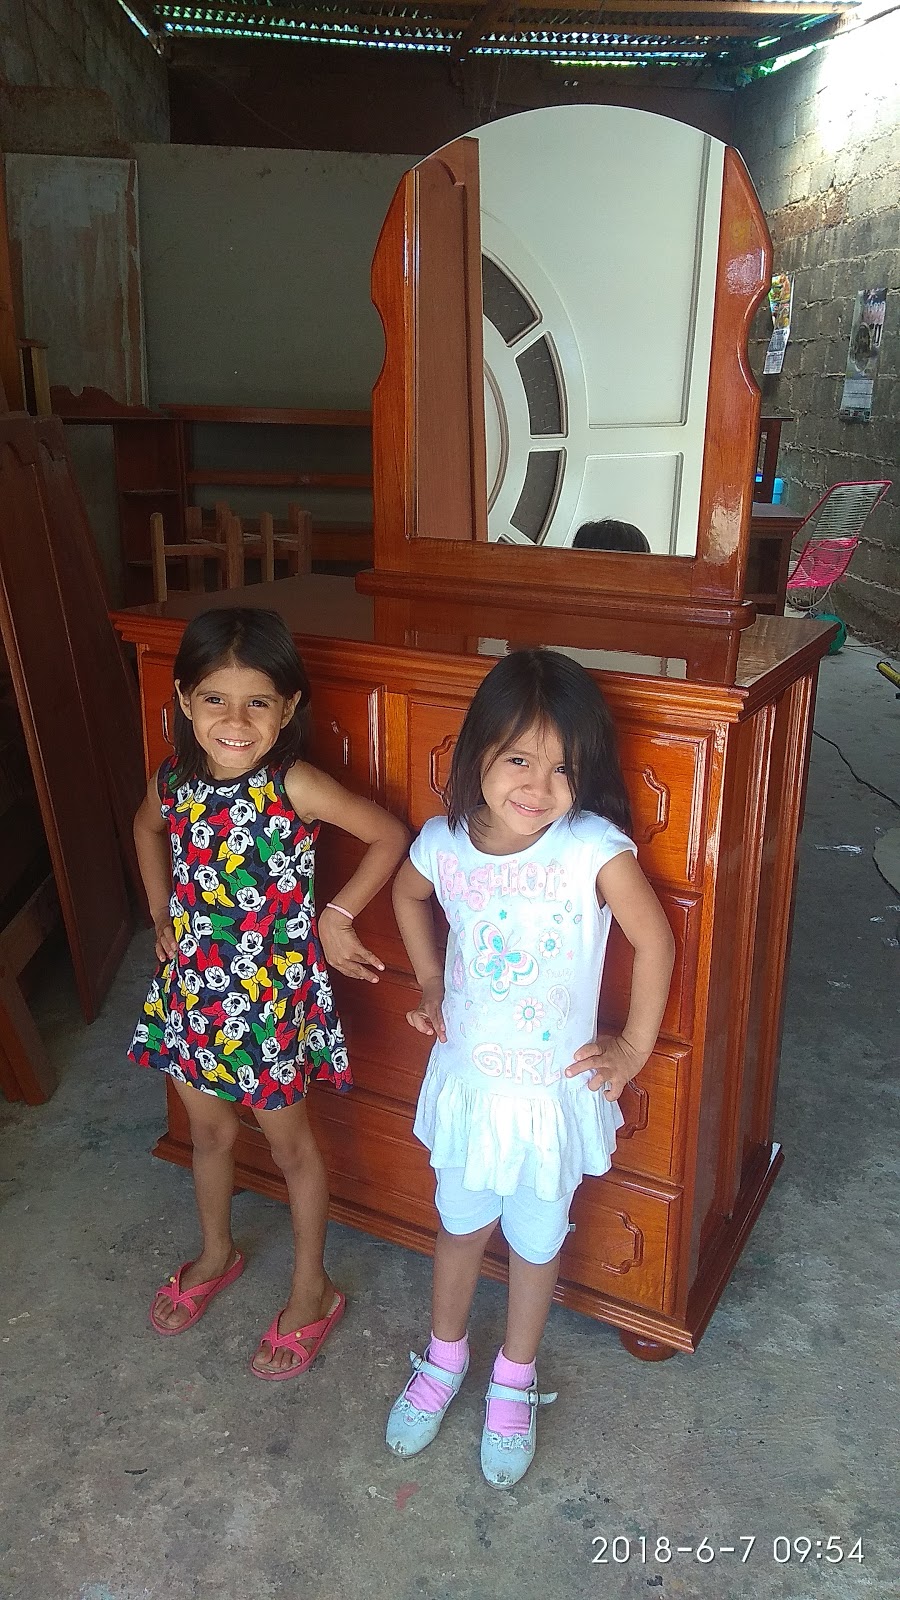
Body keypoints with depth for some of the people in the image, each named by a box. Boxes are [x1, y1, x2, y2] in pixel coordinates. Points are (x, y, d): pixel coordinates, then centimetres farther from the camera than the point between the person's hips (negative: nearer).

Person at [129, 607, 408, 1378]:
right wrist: (162, 915, 10)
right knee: (209, 1129, 24)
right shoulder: (174, 781, -9)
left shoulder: (296, 785, -23)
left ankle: (312, 1290, 36)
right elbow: (148, 828, 15)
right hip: (193, 988, 5)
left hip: (273, 994, -4)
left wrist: (336, 918, -14)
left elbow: (391, 835, -16)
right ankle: (217, 1254, 51)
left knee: (289, 1142, 14)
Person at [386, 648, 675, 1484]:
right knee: (461, 1226, 24)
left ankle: (513, 1382, 48)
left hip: (554, 1094, -2)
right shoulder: (444, 844, -15)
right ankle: (444, 1359, 52)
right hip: (466, 1084, 2)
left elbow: (655, 942, -13)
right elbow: (407, 893, 8)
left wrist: (634, 1048, -7)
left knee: (535, 1243, 21)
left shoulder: (595, 850, -26)